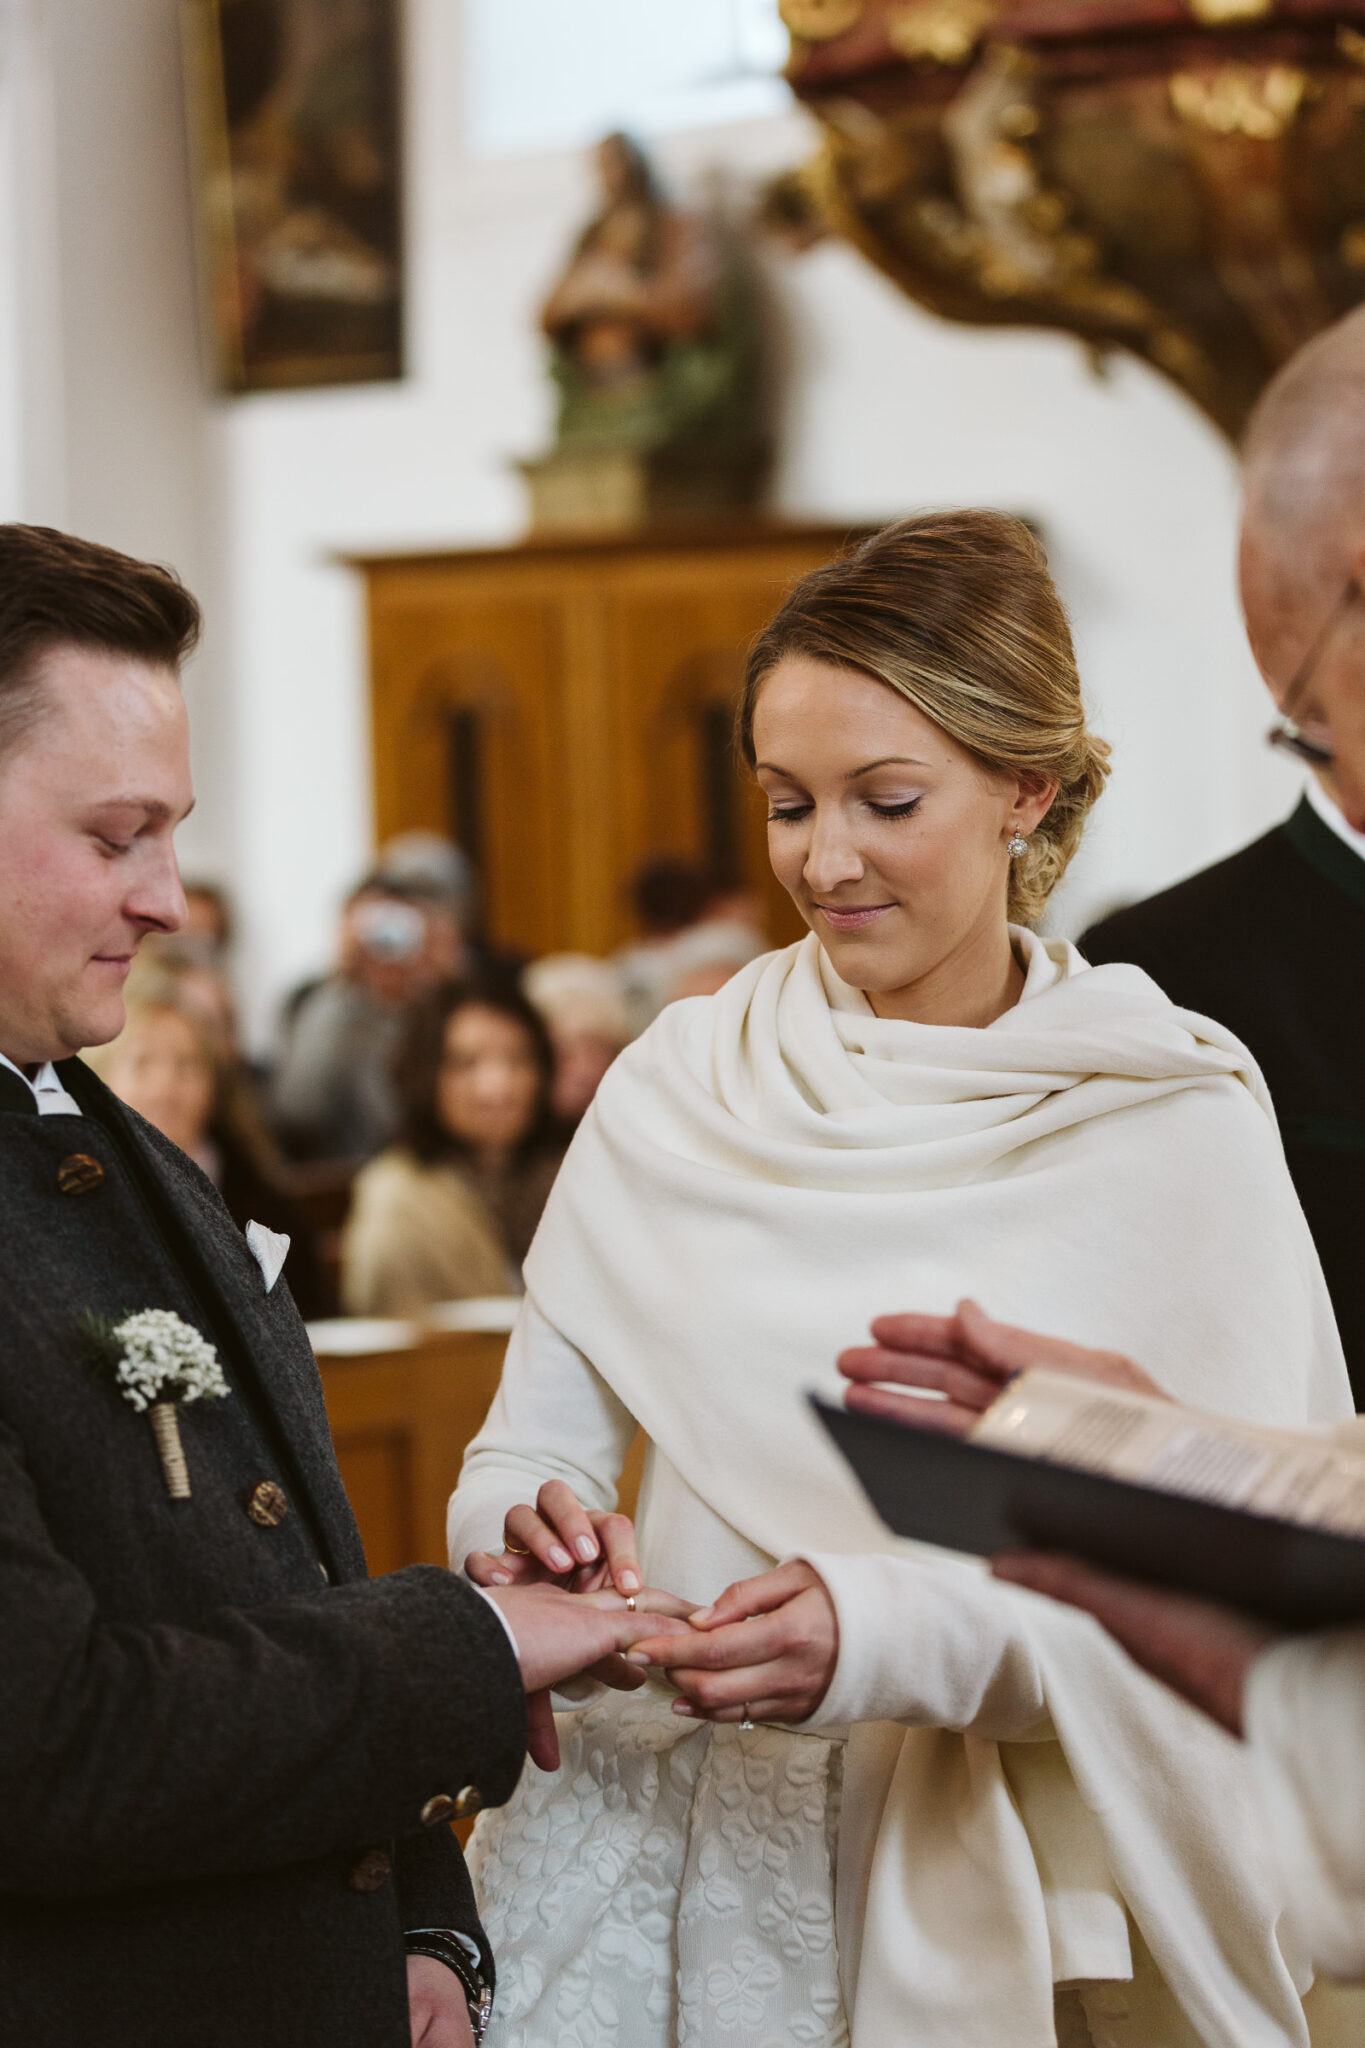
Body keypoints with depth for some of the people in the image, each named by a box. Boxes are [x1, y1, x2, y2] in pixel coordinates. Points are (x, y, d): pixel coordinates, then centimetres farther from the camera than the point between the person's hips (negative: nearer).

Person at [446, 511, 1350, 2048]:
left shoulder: (1179, 1127, -6)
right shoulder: (677, 1089, 1)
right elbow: (530, 1449, 3)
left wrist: (901, 1636, -27)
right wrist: (530, 1530, -20)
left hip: (991, 1917, -2)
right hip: (657, 1877, 2)